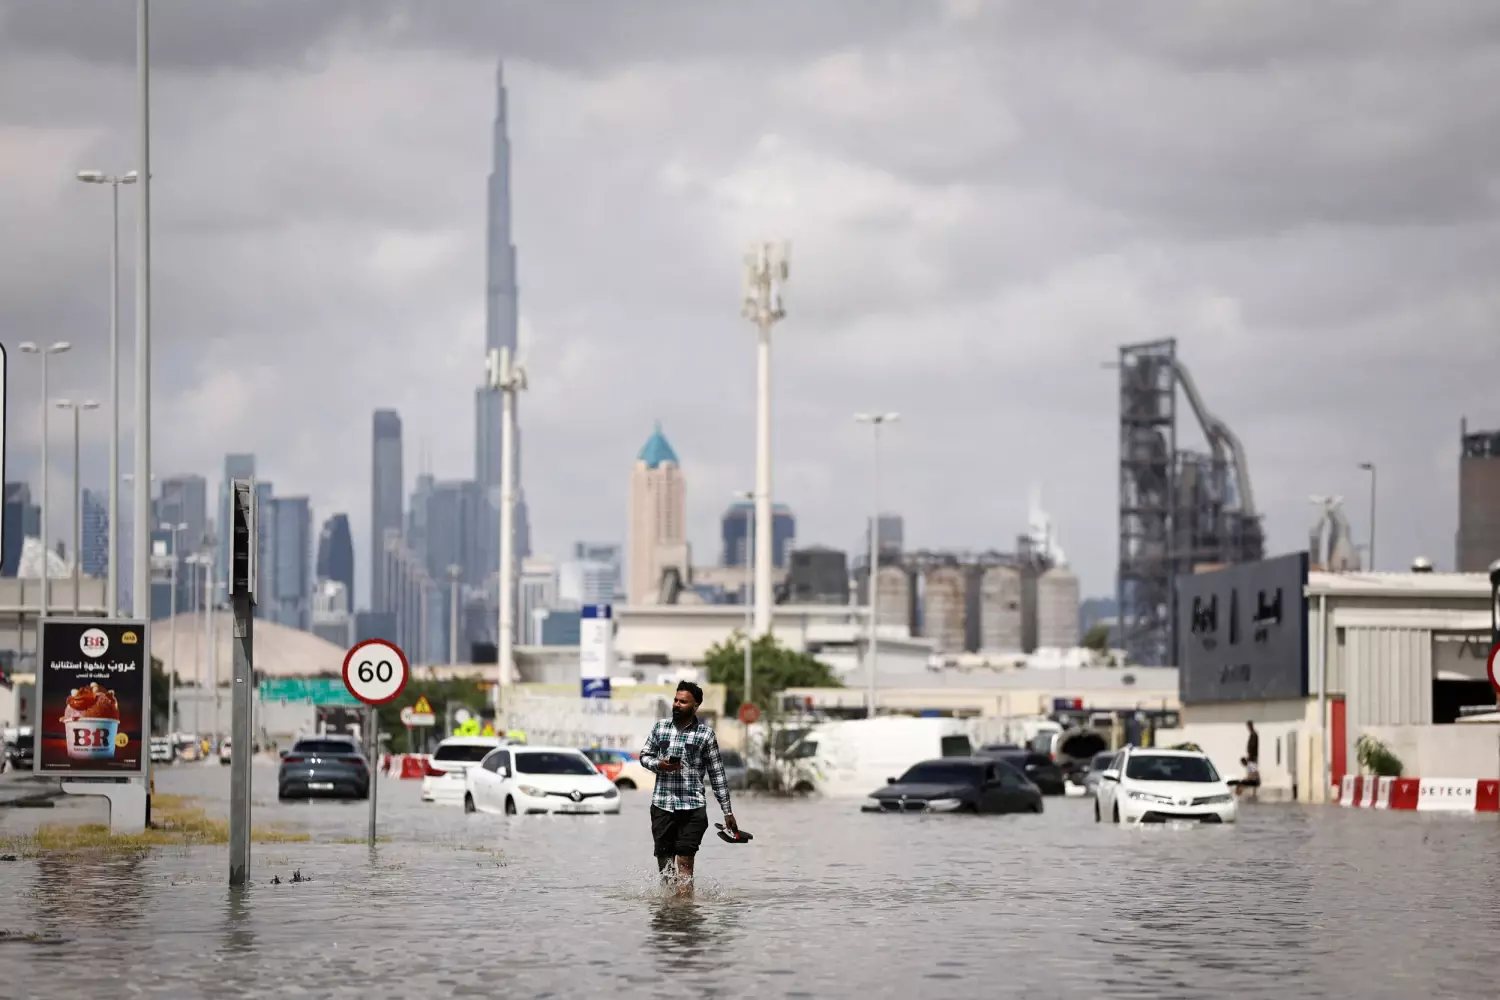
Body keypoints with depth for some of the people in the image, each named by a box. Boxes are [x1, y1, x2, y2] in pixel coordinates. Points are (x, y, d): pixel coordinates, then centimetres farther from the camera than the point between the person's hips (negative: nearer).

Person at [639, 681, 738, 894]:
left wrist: (727, 812, 2)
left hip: (692, 807, -3)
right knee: (663, 861, 6)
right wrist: (659, 764, -8)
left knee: (685, 862, -10)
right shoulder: (660, 727, 8)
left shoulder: (705, 733, 1)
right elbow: (644, 755, 17)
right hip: (661, 805, 3)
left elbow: (717, 774, 3)